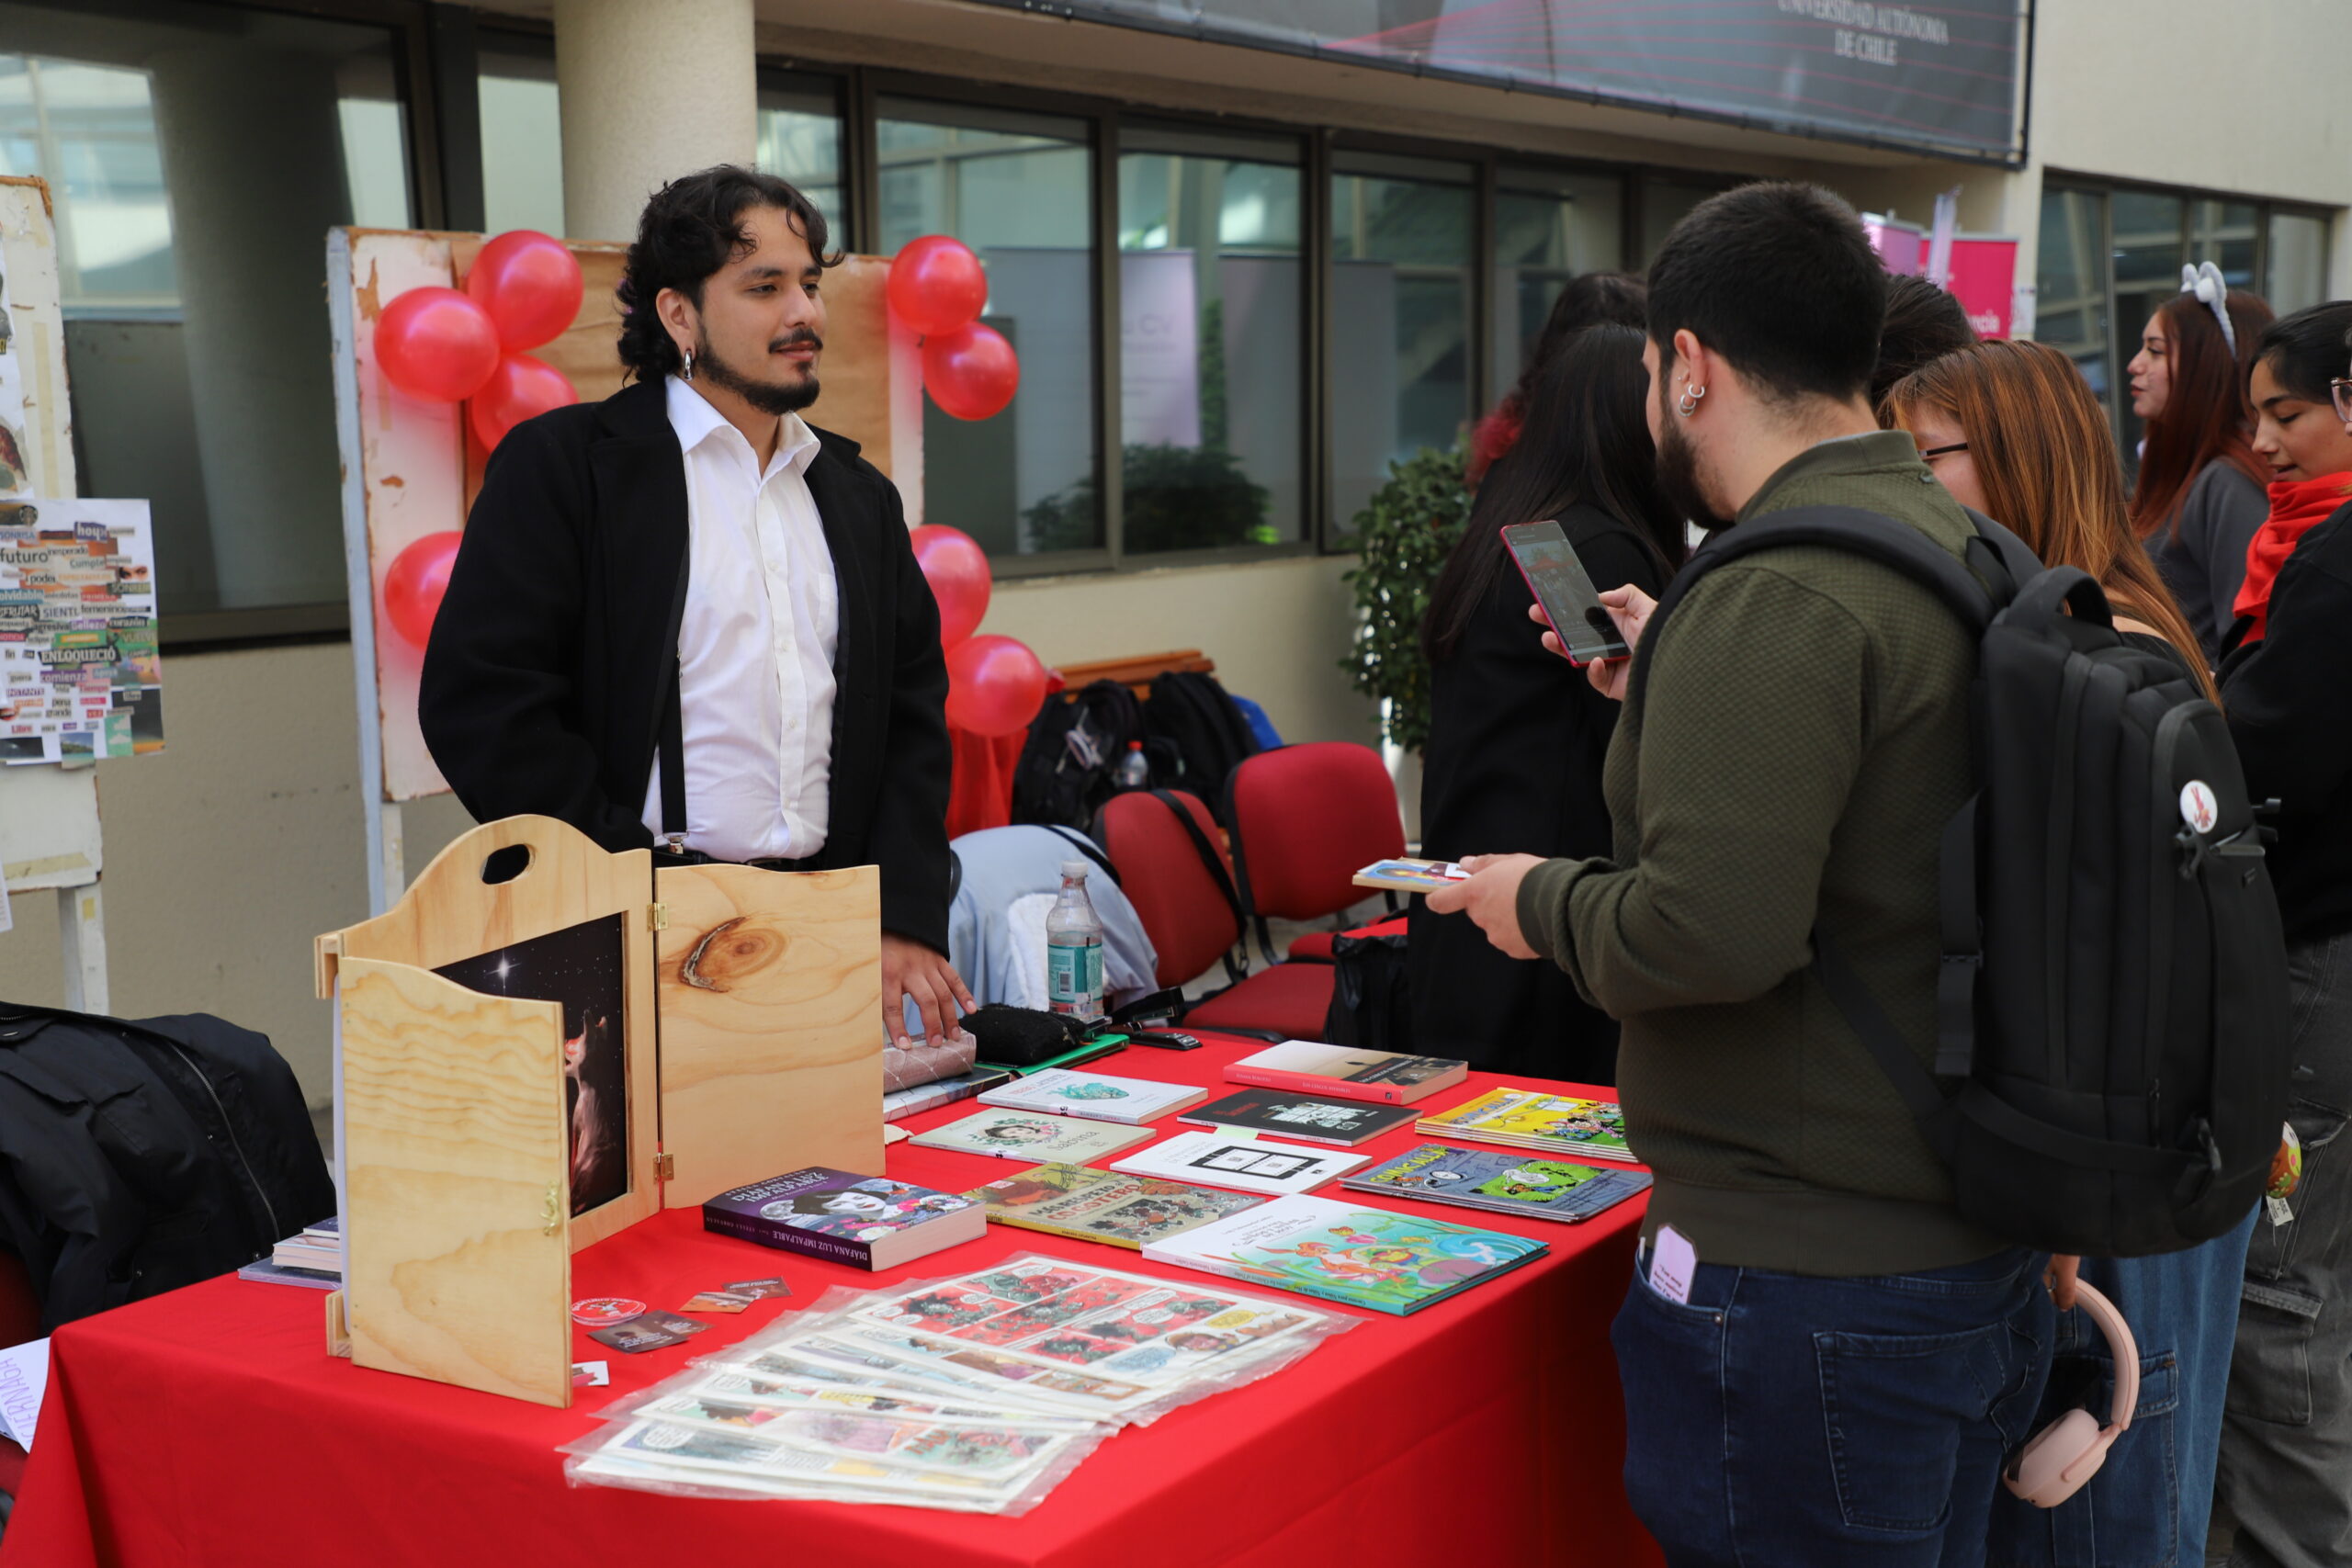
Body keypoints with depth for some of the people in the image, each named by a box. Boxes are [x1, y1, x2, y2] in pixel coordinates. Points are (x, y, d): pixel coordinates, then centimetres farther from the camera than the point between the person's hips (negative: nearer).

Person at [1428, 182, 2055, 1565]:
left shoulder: (1776, 598, -21)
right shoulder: (1977, 555, 8)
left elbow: (1711, 932, -28)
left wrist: (1541, 902, -9)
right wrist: (1667, 691, 23)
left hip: (1812, 1286, -9)